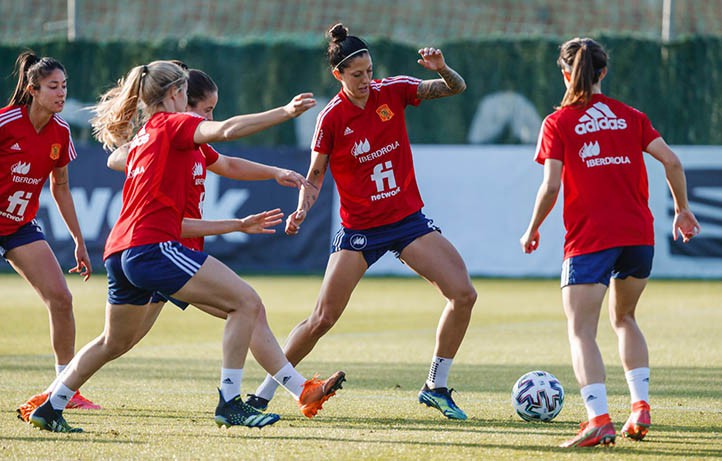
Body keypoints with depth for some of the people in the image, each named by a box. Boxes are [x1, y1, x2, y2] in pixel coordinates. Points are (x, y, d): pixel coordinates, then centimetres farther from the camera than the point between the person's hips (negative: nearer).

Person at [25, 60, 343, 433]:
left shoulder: (140, 138, 25)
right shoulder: (171, 124, 0)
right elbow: (224, 130, -19)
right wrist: (285, 112, -21)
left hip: (120, 251, 9)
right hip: (152, 246, -9)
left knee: (116, 342, 28)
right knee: (247, 302, -10)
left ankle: (49, 409, 29)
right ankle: (229, 404, -15)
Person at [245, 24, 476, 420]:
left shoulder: (392, 91, -5)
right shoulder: (331, 118, -11)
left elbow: (456, 89, -2)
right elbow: (315, 175, -2)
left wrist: (442, 69, -24)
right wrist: (302, 210, -20)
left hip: (407, 220, 3)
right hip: (359, 230, -3)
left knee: (463, 293, -12)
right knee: (322, 319, -6)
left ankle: (436, 387, 2)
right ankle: (265, 391, 9)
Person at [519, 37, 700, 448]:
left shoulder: (558, 123, 1)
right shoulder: (630, 116, 11)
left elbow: (551, 186, -7)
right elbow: (671, 161, 3)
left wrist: (533, 230, 6)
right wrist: (682, 210, 15)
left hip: (589, 238, -4)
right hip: (639, 235, 4)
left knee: (581, 330, -3)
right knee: (624, 318, 24)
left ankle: (599, 420, -21)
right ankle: (641, 408, 13)